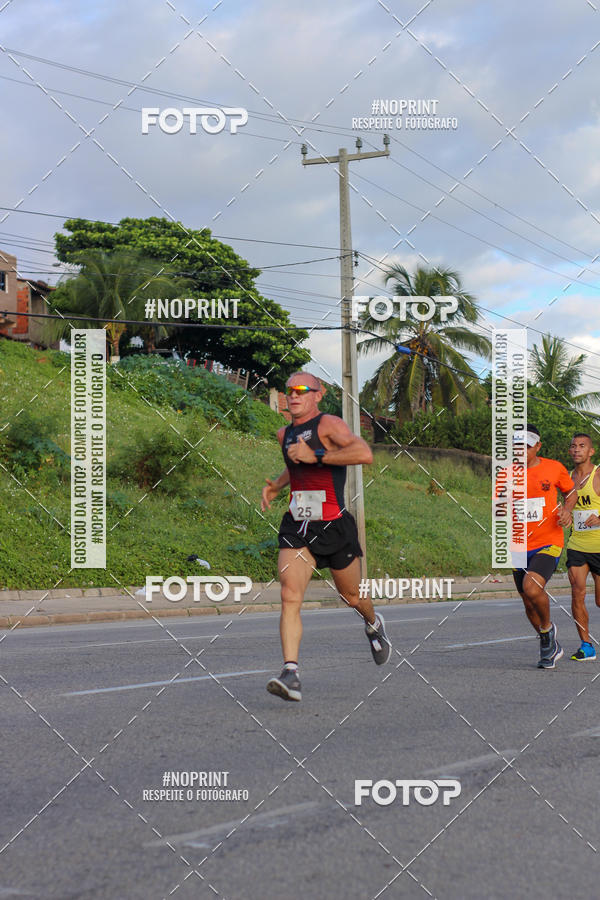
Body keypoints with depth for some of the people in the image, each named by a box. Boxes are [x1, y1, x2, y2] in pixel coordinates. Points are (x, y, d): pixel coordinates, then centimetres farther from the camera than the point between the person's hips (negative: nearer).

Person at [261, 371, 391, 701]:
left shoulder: (329, 425, -11)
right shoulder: (285, 435, 12)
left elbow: (364, 454, -28)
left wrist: (316, 456, -26)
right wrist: (277, 485, 17)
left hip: (334, 526, -4)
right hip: (296, 527, 4)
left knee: (351, 596, 15)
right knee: (289, 596, -16)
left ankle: (374, 625, 51)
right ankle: (291, 674, -22)